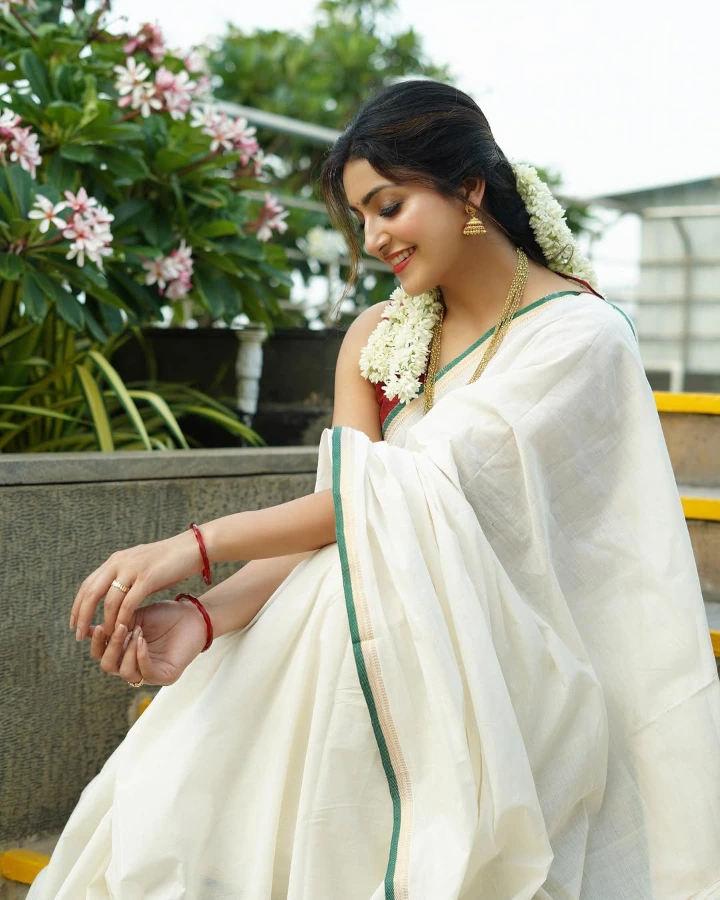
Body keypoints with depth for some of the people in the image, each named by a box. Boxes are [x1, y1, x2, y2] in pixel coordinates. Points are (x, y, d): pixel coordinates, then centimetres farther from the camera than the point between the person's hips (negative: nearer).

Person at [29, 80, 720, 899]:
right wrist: (204, 618, -22)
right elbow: (334, 519, -3)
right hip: (389, 653, 4)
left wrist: (199, 546, -23)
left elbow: (421, 491, -20)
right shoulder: (379, 338, 9)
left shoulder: (579, 333, -10)